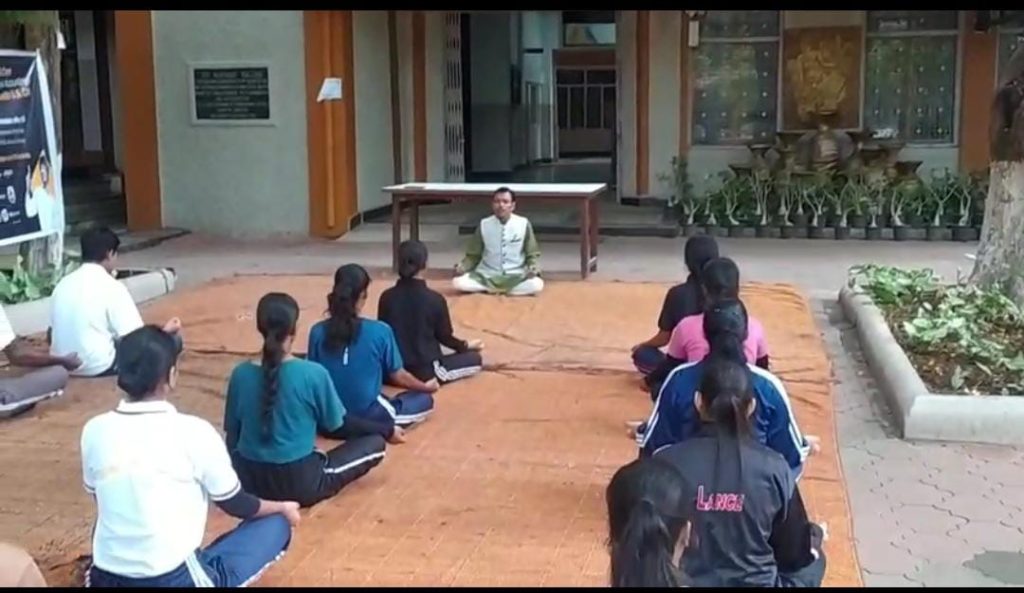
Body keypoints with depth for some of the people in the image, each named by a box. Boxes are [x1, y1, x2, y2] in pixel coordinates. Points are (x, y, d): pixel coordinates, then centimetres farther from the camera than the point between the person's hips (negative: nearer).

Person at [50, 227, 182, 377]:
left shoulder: (63, 283, 6)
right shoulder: (112, 287, -13)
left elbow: (55, 328, 16)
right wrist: (165, 331, 5)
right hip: (99, 366, -7)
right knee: (173, 338, 2)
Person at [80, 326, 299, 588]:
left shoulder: (94, 431, -2)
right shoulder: (193, 431, -14)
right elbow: (235, 504, 0)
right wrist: (283, 507, 20)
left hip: (106, 579, 6)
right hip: (173, 580, -6)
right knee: (276, 524, 10)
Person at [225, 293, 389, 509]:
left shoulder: (240, 374, -7)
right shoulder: (314, 374, -18)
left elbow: (231, 435, 4)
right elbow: (334, 425, -3)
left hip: (250, 481, 4)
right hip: (300, 483, -3)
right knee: (375, 442, 10)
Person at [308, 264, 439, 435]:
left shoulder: (317, 331, -9)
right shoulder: (380, 331, -16)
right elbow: (398, 376, -3)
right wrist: (426, 386, 17)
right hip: (368, 416, -5)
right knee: (425, 399, 16)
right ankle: (386, 428, 1)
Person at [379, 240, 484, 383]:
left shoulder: (386, 297, -6)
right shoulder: (435, 299, -15)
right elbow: (444, 336, -2)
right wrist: (466, 345, 19)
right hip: (425, 371, -3)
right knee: (475, 358, 12)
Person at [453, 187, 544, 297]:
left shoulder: (523, 224, -1)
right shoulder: (484, 225, 1)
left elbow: (532, 254, 5)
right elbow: (473, 255, 9)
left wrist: (533, 269, -16)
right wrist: (462, 267, -12)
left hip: (516, 277, -1)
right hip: (487, 276, 1)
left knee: (537, 284, -33)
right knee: (458, 282, -25)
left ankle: (489, 290, -17)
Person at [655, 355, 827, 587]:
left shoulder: (666, 462, -14)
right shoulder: (773, 467, -13)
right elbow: (795, 554, -3)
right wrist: (813, 538, 17)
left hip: (682, 581, 1)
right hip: (755, 581, 0)